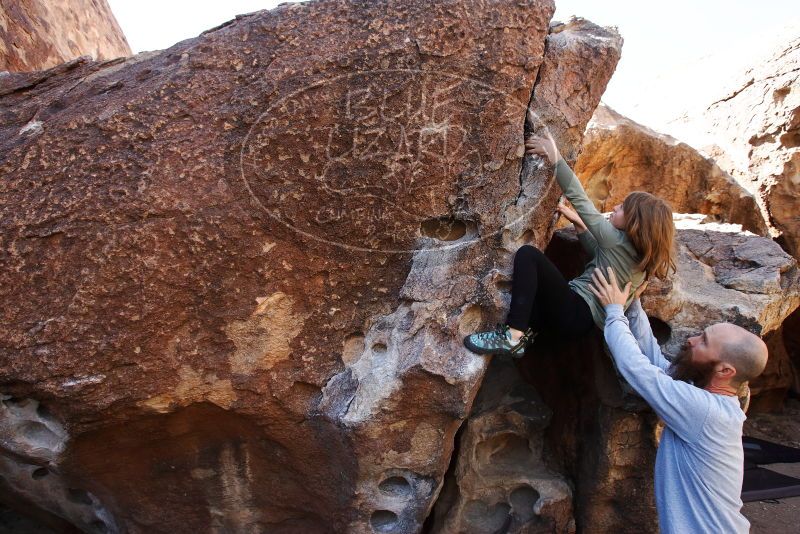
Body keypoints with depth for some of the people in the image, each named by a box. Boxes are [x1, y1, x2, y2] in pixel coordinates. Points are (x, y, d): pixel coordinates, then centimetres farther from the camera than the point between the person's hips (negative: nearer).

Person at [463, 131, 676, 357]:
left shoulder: (617, 240, -14)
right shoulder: (638, 253, 11)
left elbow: (579, 199, -13)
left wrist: (554, 157, -10)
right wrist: (579, 224, 18)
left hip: (577, 315, -10)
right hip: (585, 319, 10)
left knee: (527, 254, -21)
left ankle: (512, 337, -26)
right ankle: (527, 330, -1)